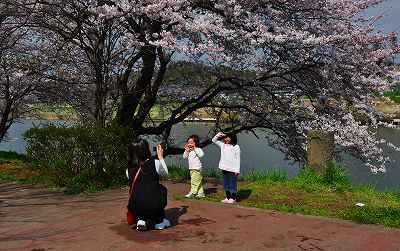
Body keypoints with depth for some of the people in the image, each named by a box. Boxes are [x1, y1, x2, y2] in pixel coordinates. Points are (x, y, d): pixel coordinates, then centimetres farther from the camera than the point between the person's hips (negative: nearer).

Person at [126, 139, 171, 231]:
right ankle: (159, 221, 24)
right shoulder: (155, 163, -3)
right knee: (162, 189, 28)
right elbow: (165, 173, 17)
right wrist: (160, 157, 28)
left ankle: (141, 219, 12)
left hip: (135, 209, 3)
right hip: (153, 206, -2)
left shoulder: (129, 169, 5)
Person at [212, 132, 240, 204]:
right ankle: (228, 197, 22)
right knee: (226, 184, 12)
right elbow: (214, 140, 16)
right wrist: (218, 135, -2)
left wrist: (237, 170, -10)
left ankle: (233, 198, 8)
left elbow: (238, 159, -5)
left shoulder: (236, 147, -5)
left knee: (232, 184, 0)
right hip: (224, 168, 6)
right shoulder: (223, 145, 9)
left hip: (232, 169, -6)